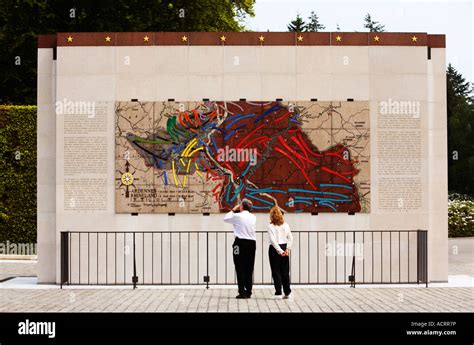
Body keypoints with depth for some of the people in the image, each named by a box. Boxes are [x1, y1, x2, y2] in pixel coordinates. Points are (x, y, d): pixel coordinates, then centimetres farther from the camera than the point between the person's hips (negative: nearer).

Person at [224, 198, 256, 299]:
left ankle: (242, 292, -4)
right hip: (252, 243, 5)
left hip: (241, 243, -5)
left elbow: (225, 218, 9)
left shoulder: (237, 216, -7)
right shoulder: (253, 217, 8)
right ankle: (248, 292, 13)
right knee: (249, 269, 10)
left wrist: (233, 210, 17)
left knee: (240, 269, -1)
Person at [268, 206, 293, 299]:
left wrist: (280, 251, -14)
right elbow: (290, 237, 0)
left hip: (274, 249, -4)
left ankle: (278, 293, 2)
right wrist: (287, 249, -1)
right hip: (284, 247, 4)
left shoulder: (271, 226, -10)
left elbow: (273, 240, -17)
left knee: (276, 271, 3)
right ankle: (287, 292, 15)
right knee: (285, 271, 12)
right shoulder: (285, 225, 3)